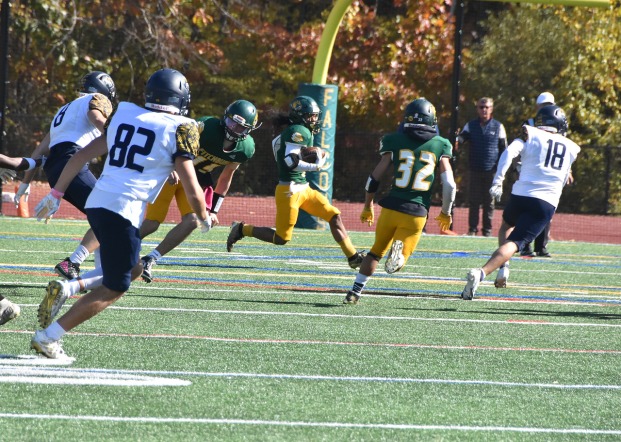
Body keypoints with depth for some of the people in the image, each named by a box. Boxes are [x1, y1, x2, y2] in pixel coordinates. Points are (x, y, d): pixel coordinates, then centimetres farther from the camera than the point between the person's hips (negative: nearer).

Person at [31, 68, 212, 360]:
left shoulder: (124, 116, 15)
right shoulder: (179, 130, -2)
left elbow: (82, 155, 16)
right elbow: (192, 190, -1)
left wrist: (55, 195, 24)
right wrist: (204, 218, 18)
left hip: (96, 204, 7)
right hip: (124, 211, -7)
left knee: (132, 270, 23)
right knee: (114, 289, 3)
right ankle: (48, 337, -4)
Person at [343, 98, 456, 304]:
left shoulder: (395, 141, 4)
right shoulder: (440, 145, 4)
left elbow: (375, 178, 5)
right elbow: (449, 185, 0)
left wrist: (368, 207, 19)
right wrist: (446, 213, 15)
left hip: (392, 208, 1)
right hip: (417, 213, -1)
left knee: (376, 251, 22)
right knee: (400, 258, 10)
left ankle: (355, 291, 15)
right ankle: (399, 253, -26)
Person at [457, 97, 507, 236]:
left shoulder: (498, 126, 1)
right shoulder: (471, 125, 5)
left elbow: (503, 149, 3)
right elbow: (462, 137, -9)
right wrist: (457, 140, -34)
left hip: (491, 171, -1)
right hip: (475, 171, 1)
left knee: (489, 202, 4)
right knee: (474, 201, 3)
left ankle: (487, 229, 11)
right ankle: (472, 229, 9)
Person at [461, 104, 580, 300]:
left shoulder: (531, 135, 7)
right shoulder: (571, 148, 16)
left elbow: (510, 152, -12)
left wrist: (498, 180, -14)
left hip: (520, 195, 0)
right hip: (547, 203, 0)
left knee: (507, 225, 33)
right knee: (514, 243, -8)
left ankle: (503, 267, 12)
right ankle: (482, 272, -32)